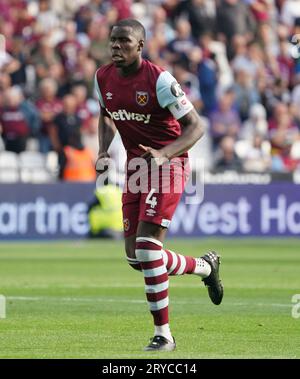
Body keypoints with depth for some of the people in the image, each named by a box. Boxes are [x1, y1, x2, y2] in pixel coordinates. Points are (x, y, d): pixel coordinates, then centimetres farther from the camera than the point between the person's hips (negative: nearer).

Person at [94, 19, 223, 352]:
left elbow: (196, 127, -16)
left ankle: (163, 334, -7)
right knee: (135, 258, 5)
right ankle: (205, 267, 31)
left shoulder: (158, 80, -18)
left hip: (167, 164, -7)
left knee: (147, 247, -17)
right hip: (135, 165, 7)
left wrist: (163, 154, -32)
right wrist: (103, 152, 3)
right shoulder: (103, 78, 2)